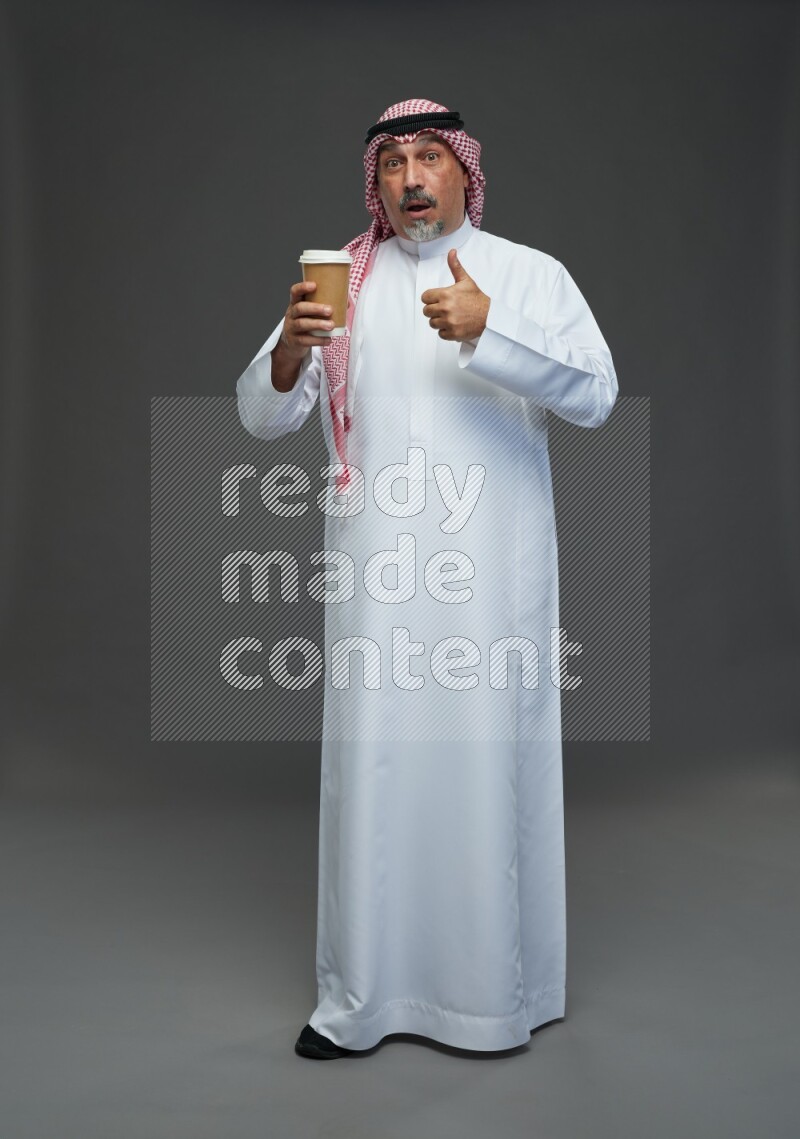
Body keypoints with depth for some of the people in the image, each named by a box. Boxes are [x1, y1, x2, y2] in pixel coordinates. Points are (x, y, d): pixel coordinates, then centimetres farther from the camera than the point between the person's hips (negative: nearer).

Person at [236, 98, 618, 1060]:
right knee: (371, 764, 4)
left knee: (491, 761, 3)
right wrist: (289, 353, -16)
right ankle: (360, 996, 18)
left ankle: (501, 989, 21)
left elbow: (596, 395, -8)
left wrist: (489, 332, -21)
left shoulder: (531, 274, 6)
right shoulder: (344, 281, 11)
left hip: (493, 569, -1)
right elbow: (262, 417, 6)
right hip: (376, 567, 2)